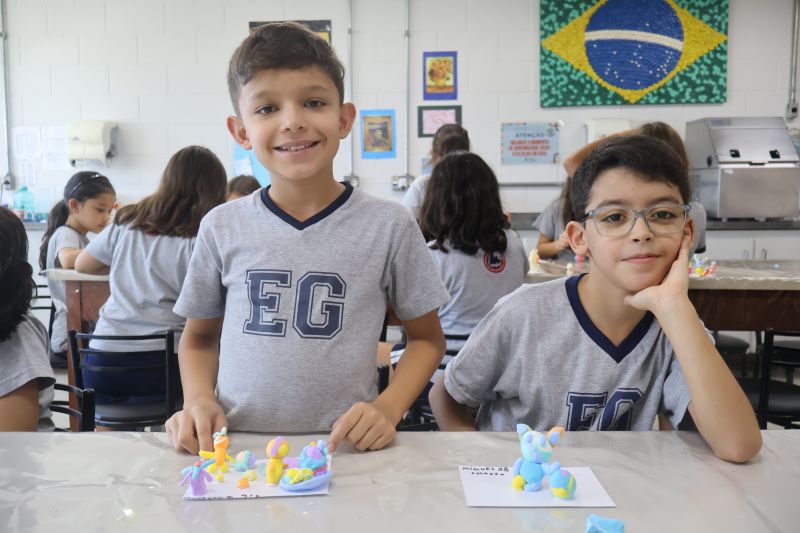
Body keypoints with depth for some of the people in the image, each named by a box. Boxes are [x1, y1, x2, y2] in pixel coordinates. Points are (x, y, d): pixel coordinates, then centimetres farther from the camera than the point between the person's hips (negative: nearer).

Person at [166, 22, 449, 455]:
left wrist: (388, 407, -10)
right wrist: (198, 400, -4)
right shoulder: (222, 227, 1)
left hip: (345, 449, -1)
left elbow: (426, 338, 6)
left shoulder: (389, 225, -5)